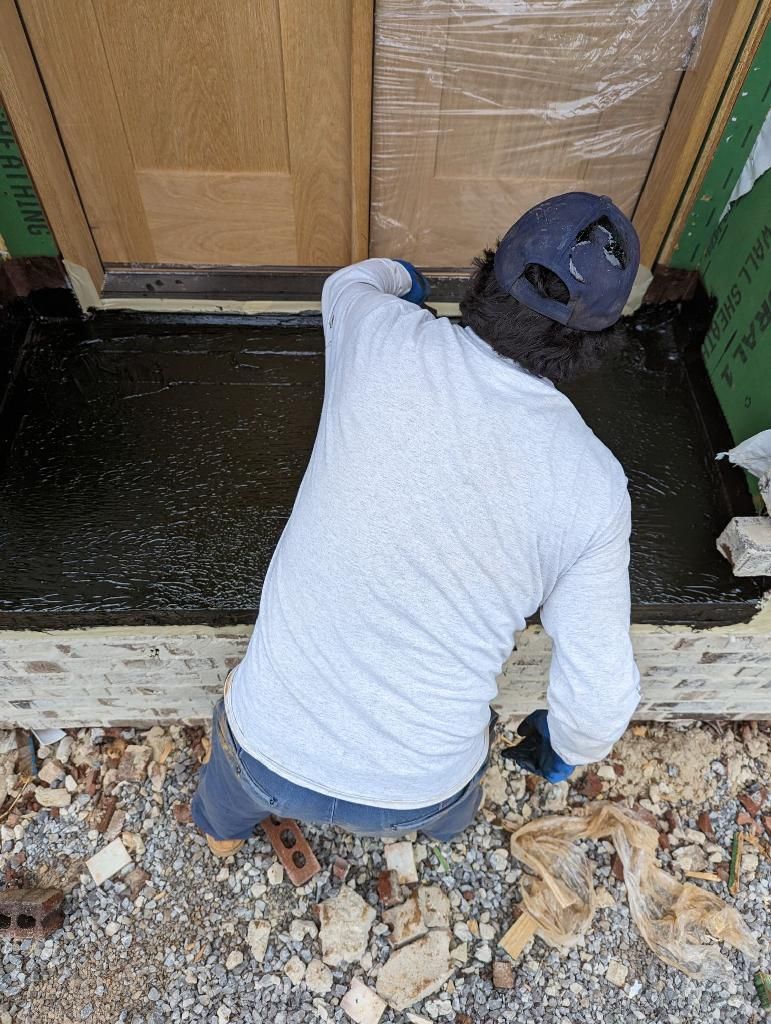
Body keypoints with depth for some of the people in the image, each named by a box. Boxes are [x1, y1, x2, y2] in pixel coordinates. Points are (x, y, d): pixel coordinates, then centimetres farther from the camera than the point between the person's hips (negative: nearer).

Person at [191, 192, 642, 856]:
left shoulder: (387, 340, -16)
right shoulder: (592, 484, -16)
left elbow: (346, 285, 11)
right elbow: (601, 693, -8)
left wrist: (396, 276, 34)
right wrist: (564, 751, 16)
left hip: (272, 750, 1)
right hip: (416, 795, 1)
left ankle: (223, 830, 73)